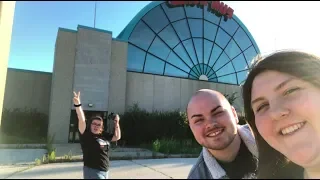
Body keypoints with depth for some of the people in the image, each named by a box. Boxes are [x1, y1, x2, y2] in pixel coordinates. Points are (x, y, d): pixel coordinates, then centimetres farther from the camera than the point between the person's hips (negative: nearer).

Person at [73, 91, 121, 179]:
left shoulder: (104, 136, 3)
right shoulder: (86, 135, -11)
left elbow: (117, 137, 15)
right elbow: (82, 120, -25)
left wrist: (116, 123, 5)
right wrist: (77, 104, -37)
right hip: (92, 171, -6)